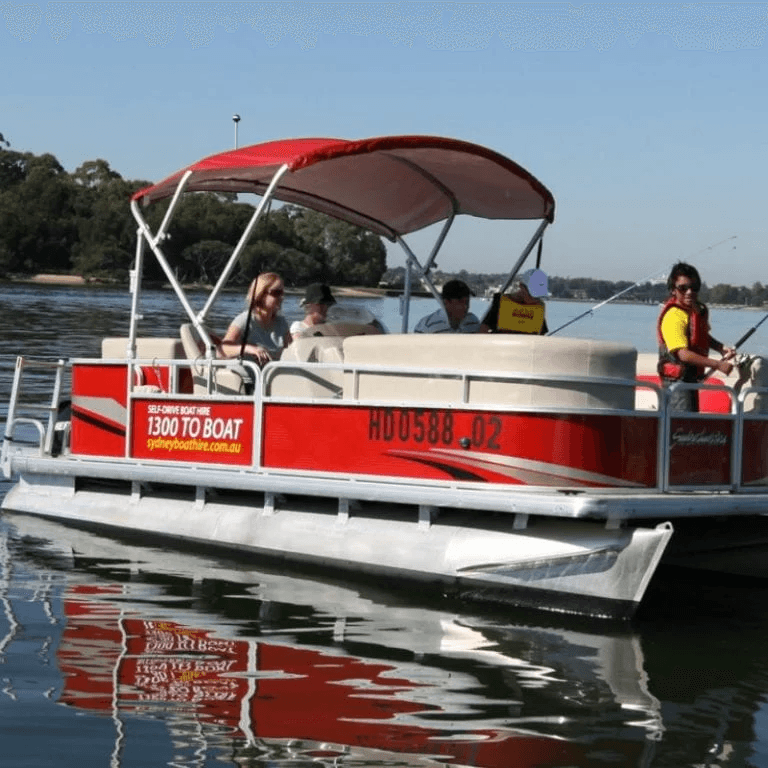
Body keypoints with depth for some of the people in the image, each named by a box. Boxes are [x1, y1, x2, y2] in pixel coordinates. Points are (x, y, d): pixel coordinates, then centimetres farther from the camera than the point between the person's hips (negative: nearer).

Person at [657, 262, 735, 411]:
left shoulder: (699, 310, 7)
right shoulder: (673, 316, -23)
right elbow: (683, 354, -31)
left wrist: (722, 348, 3)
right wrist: (718, 365, -32)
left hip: (692, 377, 10)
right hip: (677, 378, -10)